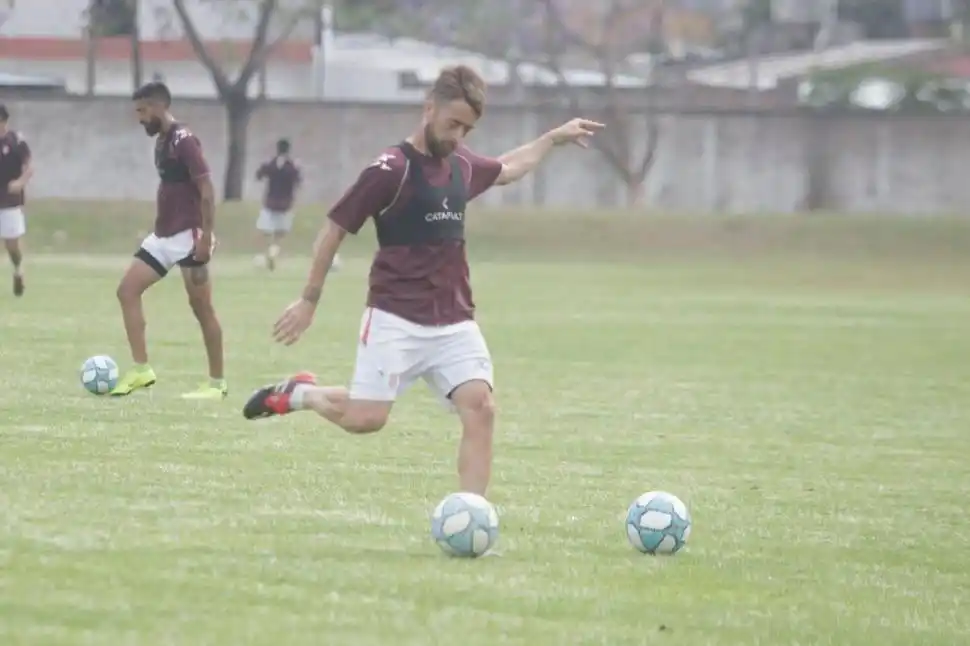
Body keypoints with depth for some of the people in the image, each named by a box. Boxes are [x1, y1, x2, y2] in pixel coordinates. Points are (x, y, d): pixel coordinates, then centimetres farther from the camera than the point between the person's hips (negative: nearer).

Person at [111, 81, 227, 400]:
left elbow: (206, 190, -19)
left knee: (201, 307, -2)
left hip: (187, 237, -10)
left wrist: (206, 236, -23)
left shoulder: (184, 141, -15)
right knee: (127, 290, 3)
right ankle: (141, 369, 3)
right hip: (163, 236, 10)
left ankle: (217, 383, 6)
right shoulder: (161, 142, 13)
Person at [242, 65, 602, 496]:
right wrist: (309, 301, -3)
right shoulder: (391, 169, -11)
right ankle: (299, 394, 20)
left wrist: (555, 138, 32)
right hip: (396, 319, -6)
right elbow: (335, 229, -5)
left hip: (454, 323, 6)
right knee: (366, 418, -11)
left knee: (480, 409, -12)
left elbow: (507, 169, 35)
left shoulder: (462, 166, 10)